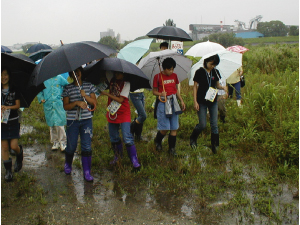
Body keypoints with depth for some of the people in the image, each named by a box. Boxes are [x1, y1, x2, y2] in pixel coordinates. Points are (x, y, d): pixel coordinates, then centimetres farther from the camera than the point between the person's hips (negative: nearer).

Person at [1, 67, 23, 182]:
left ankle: (19, 156, 28)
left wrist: (7, 107, -17)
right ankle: (8, 170, 15)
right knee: (4, 147, 2)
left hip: (13, 121, -1)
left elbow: (17, 105, 0)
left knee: (14, 146, -7)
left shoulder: (14, 90, 2)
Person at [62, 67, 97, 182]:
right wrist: (76, 103, -19)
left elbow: (95, 102, 1)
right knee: (71, 146, 7)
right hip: (72, 120, -1)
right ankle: (68, 164, 36)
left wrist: (85, 96, -15)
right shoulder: (67, 88, 2)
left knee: (87, 146, -2)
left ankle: (87, 172, 6)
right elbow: (65, 106, -3)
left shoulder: (89, 86, 6)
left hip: (86, 120, 1)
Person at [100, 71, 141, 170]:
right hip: (112, 113, 6)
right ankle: (117, 156, 35)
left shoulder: (126, 84, -12)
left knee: (127, 139, -11)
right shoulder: (112, 80, 3)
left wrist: (106, 94, -16)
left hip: (123, 114, -6)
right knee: (114, 138, 15)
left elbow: (120, 99, -18)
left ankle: (135, 161, -5)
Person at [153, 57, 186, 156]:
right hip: (163, 103, -5)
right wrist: (161, 94, -20)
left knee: (174, 128, 4)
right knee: (165, 128, -6)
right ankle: (157, 141, 24)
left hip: (173, 103, 5)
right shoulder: (158, 77, -5)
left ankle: (172, 148, 17)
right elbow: (154, 91, 0)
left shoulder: (174, 76, 9)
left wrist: (182, 101, 13)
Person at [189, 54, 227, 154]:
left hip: (213, 101, 4)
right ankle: (193, 138, 26)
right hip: (202, 101, -4)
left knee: (214, 124, 4)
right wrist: (195, 101, -9)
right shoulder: (200, 72, -7)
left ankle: (215, 145, 15)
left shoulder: (215, 72, 5)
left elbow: (217, 85, 14)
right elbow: (195, 87, -4)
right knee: (202, 125, -3)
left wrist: (223, 87, -10)